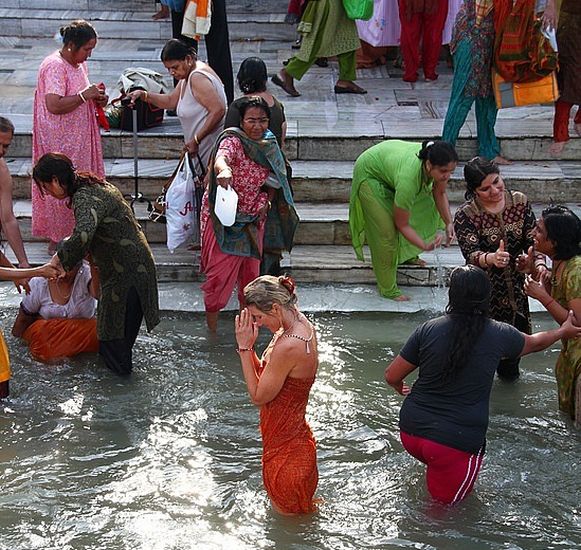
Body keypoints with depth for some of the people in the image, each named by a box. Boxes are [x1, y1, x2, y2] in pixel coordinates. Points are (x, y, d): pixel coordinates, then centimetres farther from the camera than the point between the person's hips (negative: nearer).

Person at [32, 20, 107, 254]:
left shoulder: (79, 64, 10)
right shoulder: (54, 66, -19)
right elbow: (54, 105, -29)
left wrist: (95, 100, 3)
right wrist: (84, 95, -24)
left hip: (79, 139, 9)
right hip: (59, 142, -9)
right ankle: (56, 241, 10)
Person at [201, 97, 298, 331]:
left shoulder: (270, 147, 4)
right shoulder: (233, 140, -18)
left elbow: (273, 180, 16)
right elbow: (221, 158, -41)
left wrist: (267, 200, -2)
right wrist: (224, 170, -64)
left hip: (253, 219, 6)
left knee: (251, 269, 16)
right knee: (221, 267, -4)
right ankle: (211, 324, 11)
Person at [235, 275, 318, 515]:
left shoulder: (288, 347, -32)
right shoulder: (302, 325, -1)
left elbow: (258, 396, -19)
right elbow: (266, 374, 6)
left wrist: (244, 347, -19)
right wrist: (249, 347, -9)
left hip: (285, 446, -10)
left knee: (286, 512, 10)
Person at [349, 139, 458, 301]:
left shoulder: (439, 163, -27)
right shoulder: (408, 178, -43)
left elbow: (439, 193, -6)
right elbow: (401, 225, -28)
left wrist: (449, 223, -17)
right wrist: (425, 245, -36)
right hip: (369, 174, -7)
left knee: (427, 206, 10)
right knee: (387, 231, -11)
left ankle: (406, 255, 30)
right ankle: (387, 289, 3)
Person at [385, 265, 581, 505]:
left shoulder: (428, 329, -3)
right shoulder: (499, 334, -4)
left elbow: (392, 376, 4)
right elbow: (534, 342, 19)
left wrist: (401, 389, 29)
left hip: (411, 431, 3)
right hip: (457, 443, -3)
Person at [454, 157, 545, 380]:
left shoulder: (520, 202, -5)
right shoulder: (465, 215, -16)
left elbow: (533, 240, -8)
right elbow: (471, 254, -26)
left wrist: (539, 263, -29)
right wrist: (491, 259, -48)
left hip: (515, 286, 4)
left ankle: (508, 370, 48)